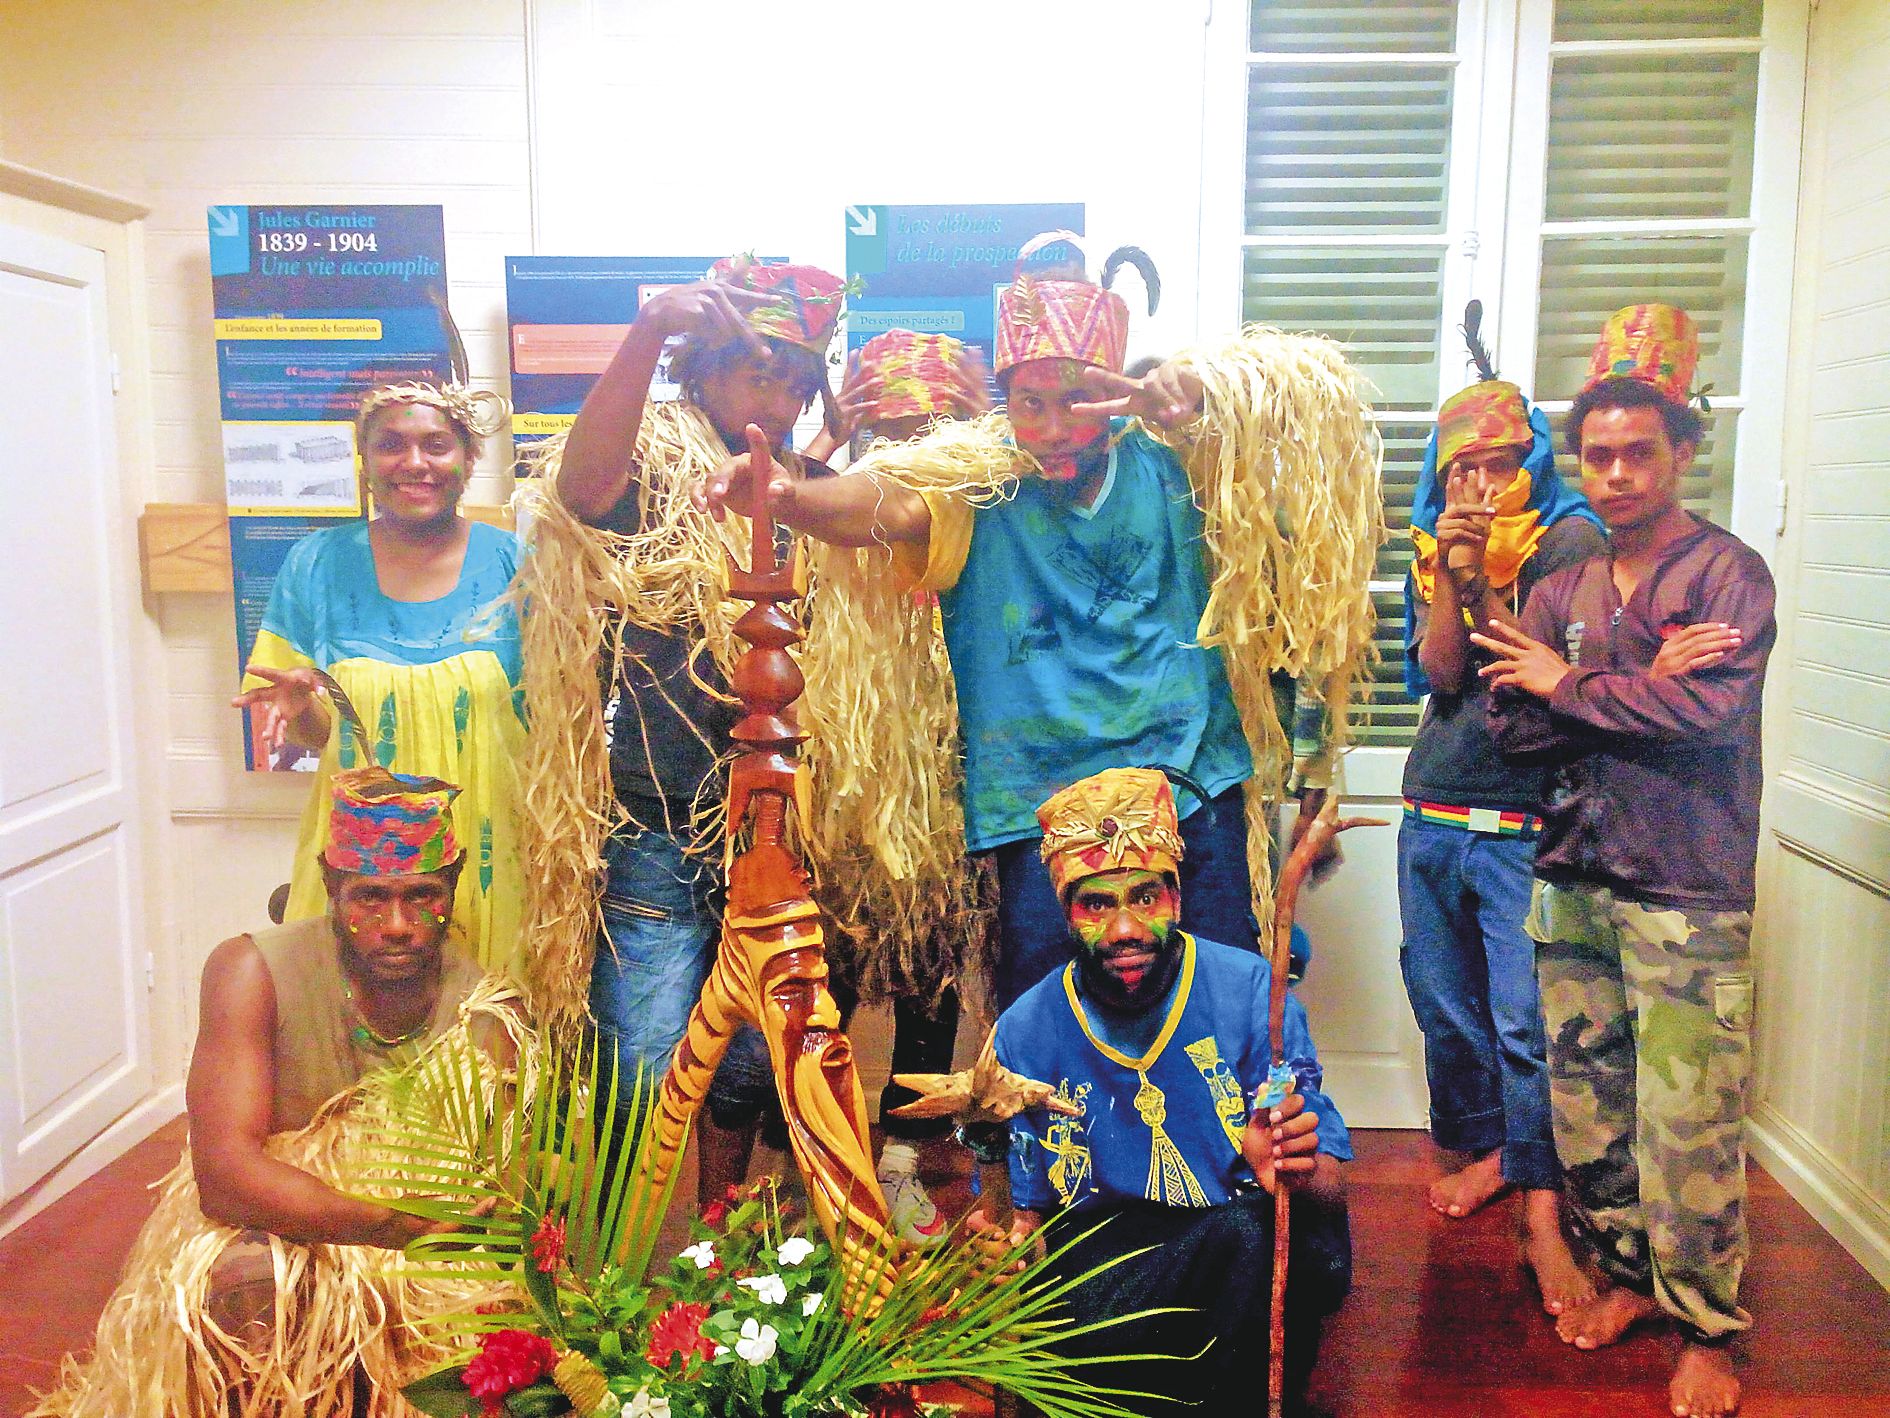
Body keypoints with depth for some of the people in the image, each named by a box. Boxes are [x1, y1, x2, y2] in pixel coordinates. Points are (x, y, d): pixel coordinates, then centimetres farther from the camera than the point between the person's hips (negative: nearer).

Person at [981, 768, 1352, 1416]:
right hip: (1098, 1256, 2)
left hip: (1245, 1263, -1)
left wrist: (1298, 1175, -33)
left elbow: (1332, 1185, -8)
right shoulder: (1024, 1033, -4)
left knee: (1248, 1231, -35)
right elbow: (1026, 1210, 6)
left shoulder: (1249, 992, -9)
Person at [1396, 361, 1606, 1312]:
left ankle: (1542, 1215, -1)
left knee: (1526, 1019, -9)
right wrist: (1448, 574, -12)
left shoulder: (1572, 539, -2)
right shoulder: (1434, 548, 12)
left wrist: (1481, 580, -18)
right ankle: (1487, 1149, 32)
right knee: (1446, 1005, 13)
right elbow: (1441, 673, -1)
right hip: (1431, 813, 5)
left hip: (1524, 822, -5)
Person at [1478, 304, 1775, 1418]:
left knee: (1688, 1124, -1)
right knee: (1586, 1106, 12)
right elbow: (1512, 726, 1)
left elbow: (1713, 709, -20)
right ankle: (1629, 1275, 32)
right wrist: (1641, 682, -12)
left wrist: (1572, 685, -8)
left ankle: (1708, 1329, 18)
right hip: (1573, 878, 5)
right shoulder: (1563, 592, 12)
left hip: (1685, 894, -5)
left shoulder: (1728, 573, -4)